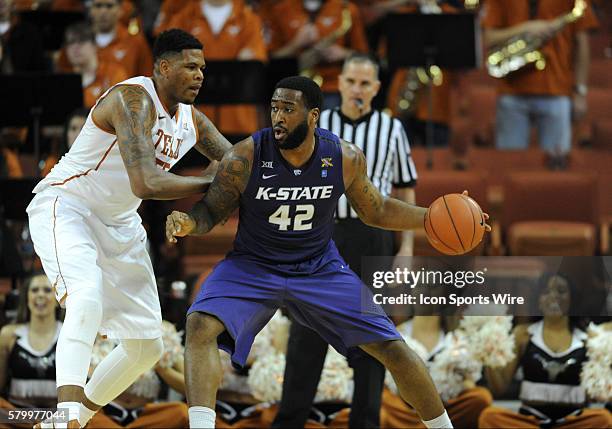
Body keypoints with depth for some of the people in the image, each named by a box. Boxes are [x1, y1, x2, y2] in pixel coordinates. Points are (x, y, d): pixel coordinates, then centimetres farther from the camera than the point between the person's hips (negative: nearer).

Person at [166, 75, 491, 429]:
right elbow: (212, 212, -7)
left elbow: (376, 211, 4)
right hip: (252, 266, -1)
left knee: (392, 347, -2)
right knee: (202, 326, -29)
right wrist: (189, 223, -31)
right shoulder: (244, 158, -21)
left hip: (320, 268, 1)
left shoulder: (345, 158, -14)